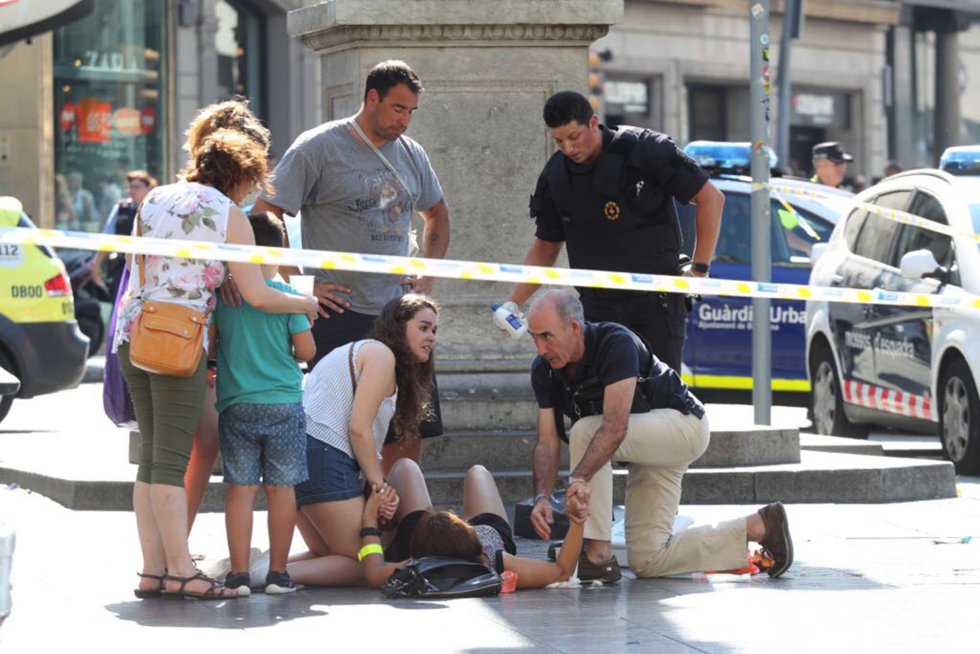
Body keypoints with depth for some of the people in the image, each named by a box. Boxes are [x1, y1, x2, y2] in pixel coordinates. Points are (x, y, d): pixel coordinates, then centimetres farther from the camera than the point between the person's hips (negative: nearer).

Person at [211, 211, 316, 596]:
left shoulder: (221, 294, -1)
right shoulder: (287, 296, -5)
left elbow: (208, 344, 4)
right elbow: (307, 350, -3)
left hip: (235, 405, 1)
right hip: (284, 403, -1)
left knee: (240, 489, 3)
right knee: (281, 489, 6)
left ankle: (239, 574, 1)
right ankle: (278, 574, 9)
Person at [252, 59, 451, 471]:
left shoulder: (411, 154, 13)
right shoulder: (318, 148, -5)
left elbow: (437, 213, 31)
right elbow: (265, 217, -7)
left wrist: (428, 276, 16)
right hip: (340, 314, -6)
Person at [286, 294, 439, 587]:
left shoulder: (357, 350, 28)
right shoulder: (382, 354, -3)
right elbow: (359, 428, -12)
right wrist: (378, 483, -5)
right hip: (325, 456, -10)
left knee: (330, 556, 20)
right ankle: (280, 573, -22)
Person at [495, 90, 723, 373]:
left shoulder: (645, 150, -10)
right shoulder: (555, 176, 5)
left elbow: (711, 198, -4)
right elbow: (545, 246, 16)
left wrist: (699, 269, -6)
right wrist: (513, 302, 4)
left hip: (655, 302, -4)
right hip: (596, 306, 4)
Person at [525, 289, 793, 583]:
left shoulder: (616, 343, -30)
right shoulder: (544, 371, -8)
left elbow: (615, 427, -39)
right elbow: (547, 443, -11)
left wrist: (579, 478, -51)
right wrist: (541, 497, -29)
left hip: (683, 425, -8)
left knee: (585, 432, -31)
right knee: (648, 560, 0)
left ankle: (598, 555, -26)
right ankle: (758, 527, 12)